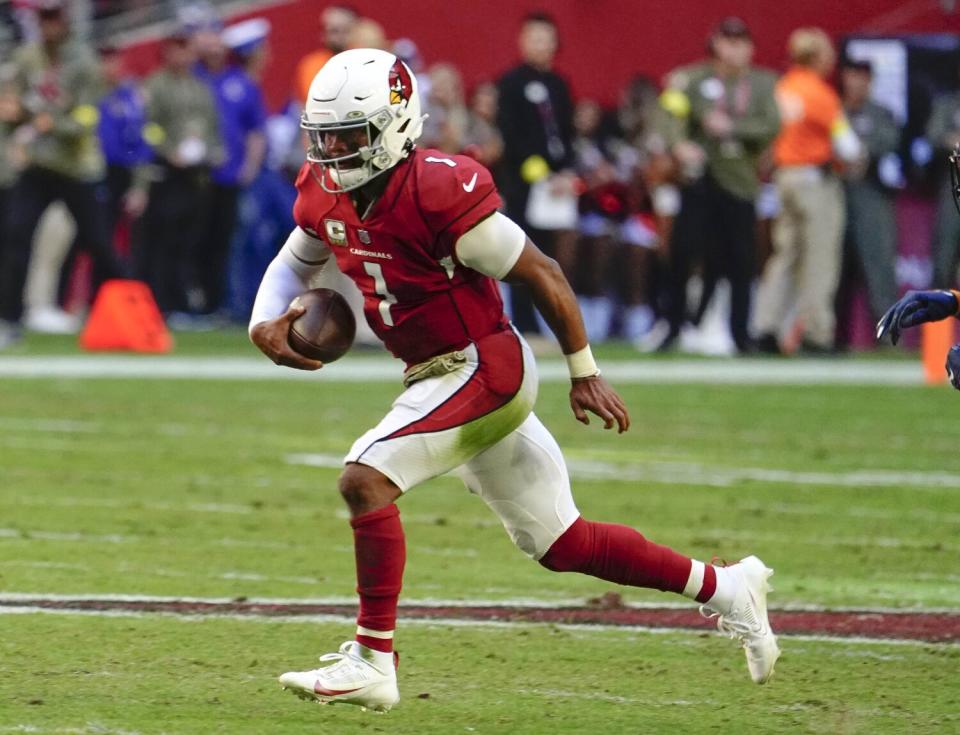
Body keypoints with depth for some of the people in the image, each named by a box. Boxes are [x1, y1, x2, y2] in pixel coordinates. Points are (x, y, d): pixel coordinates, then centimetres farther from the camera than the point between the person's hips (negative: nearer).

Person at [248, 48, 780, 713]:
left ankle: (373, 659, -16)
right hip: (435, 377, 9)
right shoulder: (327, 195, 1)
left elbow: (542, 275, -15)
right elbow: (295, 263, 21)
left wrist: (585, 375, -8)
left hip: (485, 366, -9)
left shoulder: (439, 192, -23)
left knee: (365, 477, -22)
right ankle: (725, 589, 28)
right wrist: (267, 323, -1)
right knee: (560, 545, 15)